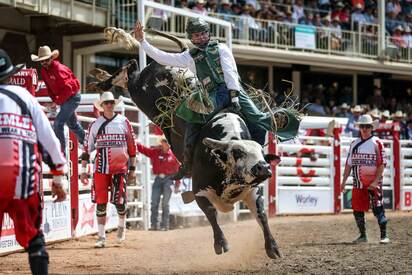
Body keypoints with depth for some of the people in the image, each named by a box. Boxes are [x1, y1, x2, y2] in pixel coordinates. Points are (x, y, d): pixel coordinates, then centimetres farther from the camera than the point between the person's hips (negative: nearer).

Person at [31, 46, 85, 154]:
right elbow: (49, 86, 10)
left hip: (73, 97, -9)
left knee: (58, 123, -16)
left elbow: (68, 88, -28)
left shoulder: (59, 69, -26)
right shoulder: (44, 70, 0)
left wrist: (58, 101, -24)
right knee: (72, 124, 20)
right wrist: (54, 99, -3)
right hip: (63, 99, 9)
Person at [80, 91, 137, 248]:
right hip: (101, 169, 1)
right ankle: (101, 237, 6)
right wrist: (83, 169, 4)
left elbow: (132, 146, 8)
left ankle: (122, 227, 25)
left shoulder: (124, 122, 4)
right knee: (101, 203, -2)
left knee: (119, 201, -5)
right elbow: (87, 147, 8)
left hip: (120, 168, -1)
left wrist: (132, 169, 7)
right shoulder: (95, 125, 5)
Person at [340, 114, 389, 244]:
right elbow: (349, 164, 13)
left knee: (378, 209, -10)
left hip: (374, 182, -5)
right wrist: (344, 181, 7)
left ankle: (384, 235, -4)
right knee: (357, 209, 6)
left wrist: (376, 181, -17)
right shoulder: (354, 144, 10)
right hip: (358, 182, 5)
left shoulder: (377, 143, -4)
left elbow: (382, 164, -9)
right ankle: (363, 236, 18)